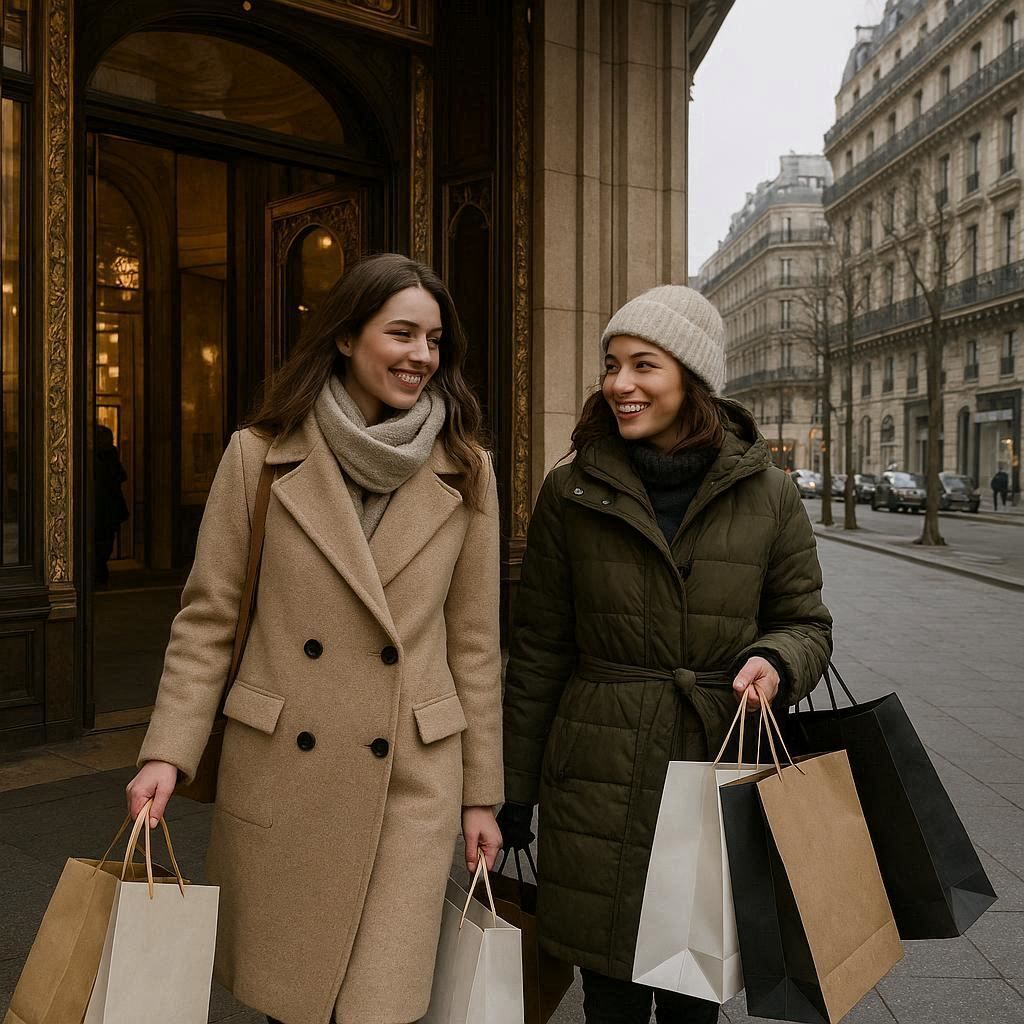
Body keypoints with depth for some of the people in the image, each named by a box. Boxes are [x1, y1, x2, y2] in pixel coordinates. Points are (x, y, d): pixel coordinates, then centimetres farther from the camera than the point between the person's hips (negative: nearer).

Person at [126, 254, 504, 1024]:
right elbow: (207, 617, 1)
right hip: (279, 777, 1)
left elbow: (474, 640, 4)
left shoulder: (464, 472, 1)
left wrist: (481, 792, 5)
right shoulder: (259, 454, -2)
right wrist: (168, 751, -9)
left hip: (411, 780, 0)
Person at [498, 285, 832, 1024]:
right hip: (600, 788, 0)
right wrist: (513, 794, 5)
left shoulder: (767, 495, -1)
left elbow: (807, 623, 9)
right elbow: (538, 653, 2)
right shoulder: (572, 493, -2)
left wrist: (775, 661, -16)